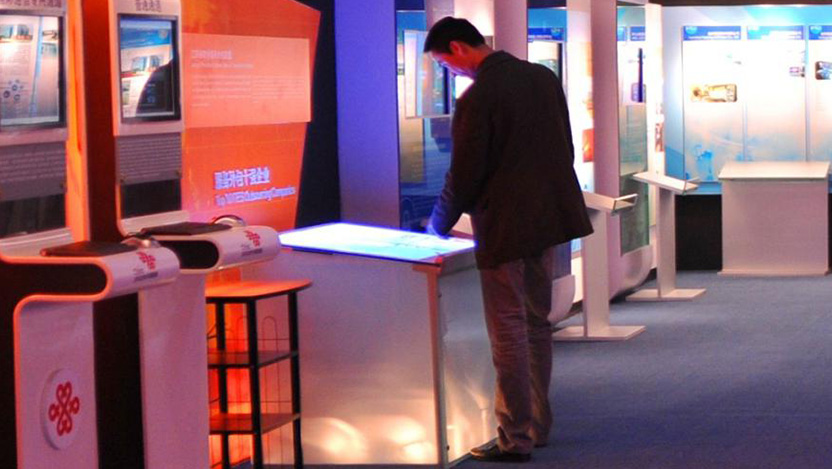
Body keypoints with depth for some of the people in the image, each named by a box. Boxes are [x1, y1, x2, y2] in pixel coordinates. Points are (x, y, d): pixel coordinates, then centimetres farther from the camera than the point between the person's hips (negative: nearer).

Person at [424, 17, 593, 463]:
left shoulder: (477, 97, -18)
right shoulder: (543, 77, 6)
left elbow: (465, 175, -14)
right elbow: (564, 149, 12)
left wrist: (440, 224, 2)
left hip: (506, 227, -8)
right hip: (550, 218, 8)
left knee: (509, 332, -1)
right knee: (537, 323, 16)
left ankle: (514, 439, 2)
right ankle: (537, 426, 24)